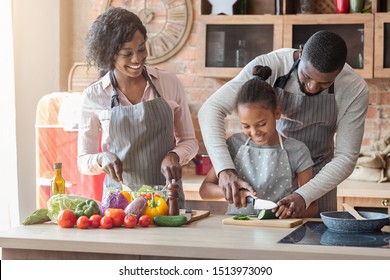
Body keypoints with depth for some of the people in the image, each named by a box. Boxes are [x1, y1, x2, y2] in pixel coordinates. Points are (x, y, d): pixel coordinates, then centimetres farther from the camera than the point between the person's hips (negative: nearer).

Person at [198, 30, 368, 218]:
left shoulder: (355, 89, -21)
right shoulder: (268, 66, -25)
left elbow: (345, 157, -17)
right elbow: (211, 109, -28)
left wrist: (304, 196, -32)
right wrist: (225, 170, -40)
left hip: (317, 176, 1)